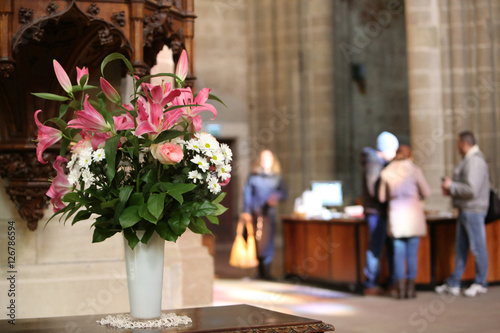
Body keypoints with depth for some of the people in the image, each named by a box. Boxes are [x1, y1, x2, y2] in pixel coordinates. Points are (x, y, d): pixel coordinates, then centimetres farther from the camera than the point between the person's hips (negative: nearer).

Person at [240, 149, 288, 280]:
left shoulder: (277, 177, 7)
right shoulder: (253, 176, 5)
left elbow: (284, 193, 4)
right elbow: (247, 193, 5)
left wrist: (277, 197, -18)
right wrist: (246, 211, -1)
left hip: (269, 212, 1)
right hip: (256, 212, -1)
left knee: (268, 241, -3)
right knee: (257, 241, -1)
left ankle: (266, 272, 3)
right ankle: (261, 271, 8)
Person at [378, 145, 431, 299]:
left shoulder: (387, 173, 4)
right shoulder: (414, 170, -3)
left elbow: (382, 197, 8)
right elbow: (426, 192, -1)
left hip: (396, 215, 2)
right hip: (413, 216, -2)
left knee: (399, 253, 5)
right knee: (412, 253, 3)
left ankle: (400, 289, 1)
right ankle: (410, 289, 3)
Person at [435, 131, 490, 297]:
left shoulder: (474, 161, -17)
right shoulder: (468, 160, 16)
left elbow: (471, 189, -26)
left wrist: (451, 186, -14)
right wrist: (451, 191, 8)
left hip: (473, 211, -11)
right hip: (464, 210, 11)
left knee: (477, 247, 0)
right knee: (460, 248, 12)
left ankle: (480, 284, 10)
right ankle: (453, 285, 16)